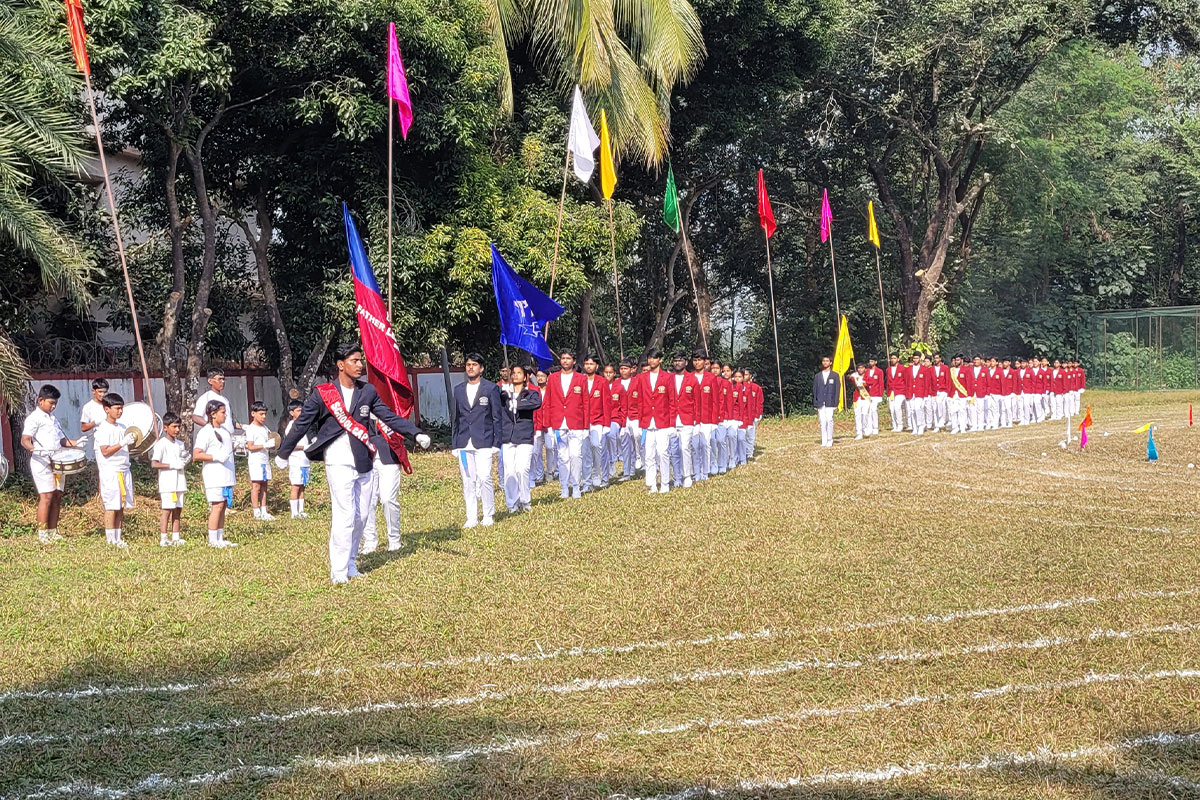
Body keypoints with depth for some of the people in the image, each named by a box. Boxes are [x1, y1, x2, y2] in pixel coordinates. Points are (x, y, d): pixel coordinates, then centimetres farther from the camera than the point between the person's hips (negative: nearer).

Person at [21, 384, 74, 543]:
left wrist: (73, 443, 6)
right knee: (46, 497, -11)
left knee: (57, 496, 6)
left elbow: (61, 440, 25)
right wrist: (32, 448, -35)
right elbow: (24, 440, -14)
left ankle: (53, 532, 13)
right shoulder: (34, 418, -5)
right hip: (42, 462, -8)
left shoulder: (53, 418, 20)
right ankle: (42, 534, -6)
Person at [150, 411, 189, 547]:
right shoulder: (161, 444, -10)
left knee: (177, 510, 9)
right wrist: (172, 465, -20)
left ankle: (175, 538, 14)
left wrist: (186, 461, 1)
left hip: (179, 482, 7)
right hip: (167, 483, -7)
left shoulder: (180, 444, 13)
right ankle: (163, 539, -2)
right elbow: (154, 463, -17)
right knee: (167, 509, -6)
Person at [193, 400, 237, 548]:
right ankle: (212, 540, -4)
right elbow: (196, 455, -16)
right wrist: (216, 457, -22)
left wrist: (234, 445, 12)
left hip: (227, 475, 8)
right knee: (217, 505, -9)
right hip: (214, 476, -8)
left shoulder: (225, 430, 16)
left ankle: (220, 538, 14)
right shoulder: (205, 432, -10)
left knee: (224, 505, 9)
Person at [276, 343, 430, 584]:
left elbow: (390, 417, 8)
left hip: (364, 461, 5)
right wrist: (284, 453, 13)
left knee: (361, 515, 8)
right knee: (345, 514, -10)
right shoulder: (322, 393, -2)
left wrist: (416, 433, -3)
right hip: (339, 460, -5)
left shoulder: (368, 391, 9)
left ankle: (349, 562, 22)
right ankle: (339, 570, -4)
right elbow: (302, 424, 6)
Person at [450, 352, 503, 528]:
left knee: (484, 478, -9)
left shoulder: (491, 388, 2)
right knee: (468, 481, 4)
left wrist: (496, 443, -3)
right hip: (464, 444, 4)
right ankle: (471, 518, 10)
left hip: (484, 442, -4)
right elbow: (454, 418, 16)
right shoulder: (458, 390, 13)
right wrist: (454, 445, 10)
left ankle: (488, 516, 4)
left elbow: (497, 417, 2)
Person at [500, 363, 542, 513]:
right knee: (509, 472, -2)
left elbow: (537, 403, -15)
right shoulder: (503, 394, 14)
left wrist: (517, 404, -13)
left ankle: (525, 502, 6)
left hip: (525, 438, -2)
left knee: (522, 470, -11)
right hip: (507, 438, 2)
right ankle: (512, 504, 8)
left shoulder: (531, 393, 7)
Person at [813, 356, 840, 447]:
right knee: (822, 421, -3)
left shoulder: (835, 376, 9)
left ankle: (830, 440, -3)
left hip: (830, 403, -2)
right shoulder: (817, 376, 15)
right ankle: (824, 441, 1)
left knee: (829, 420, -11)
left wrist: (836, 403, -4)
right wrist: (815, 403, 6)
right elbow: (814, 390, 14)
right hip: (820, 403, 2)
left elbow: (837, 390, 5)